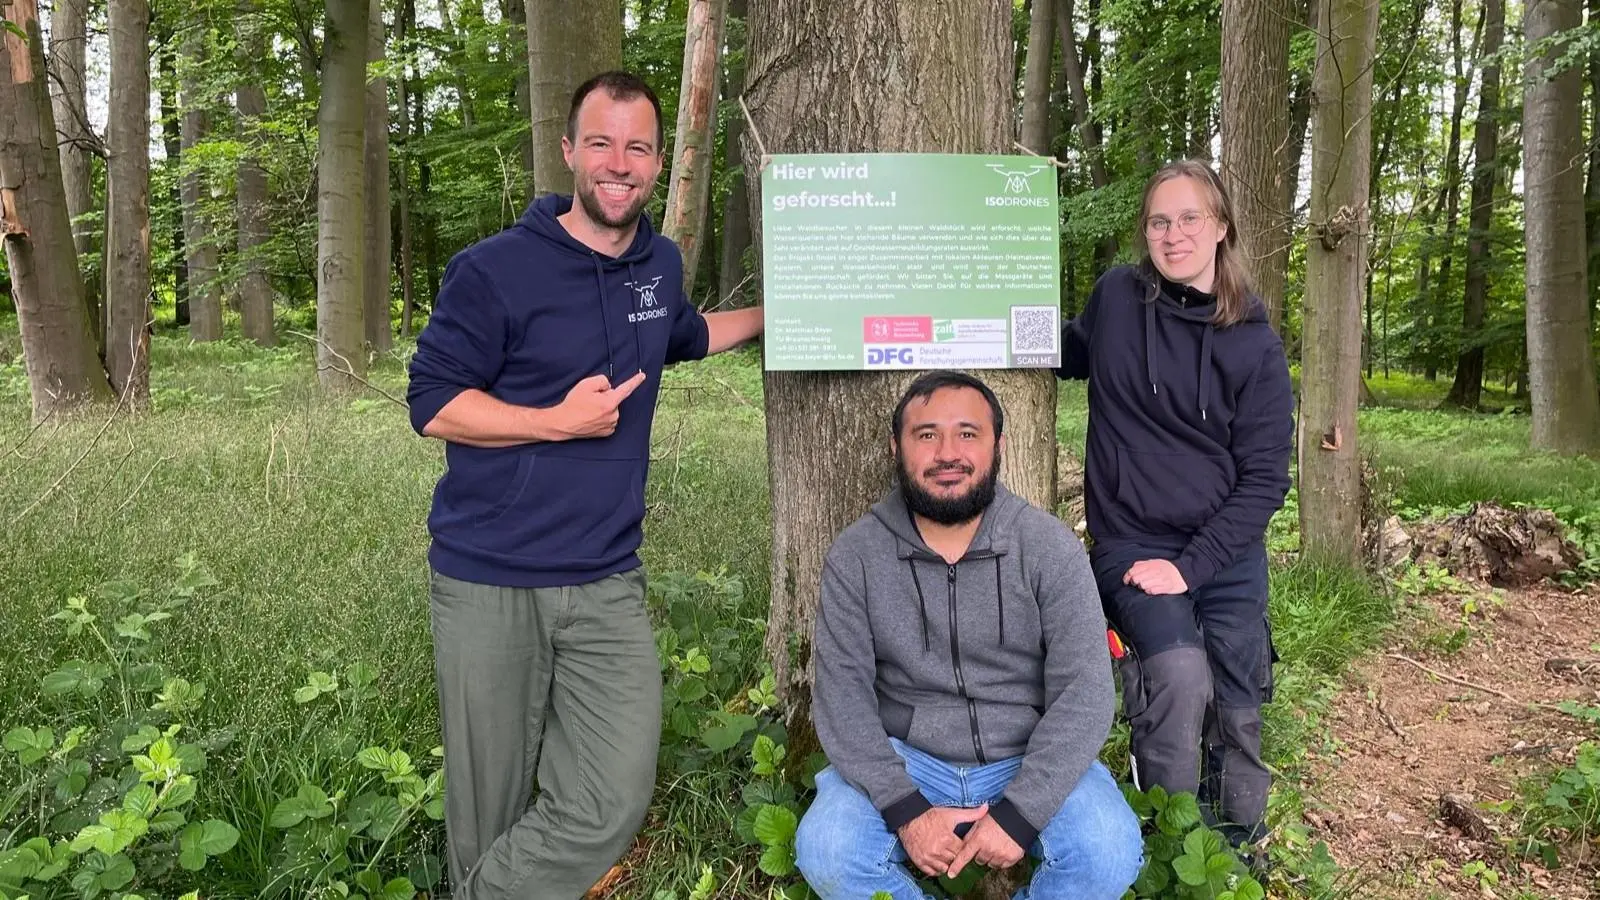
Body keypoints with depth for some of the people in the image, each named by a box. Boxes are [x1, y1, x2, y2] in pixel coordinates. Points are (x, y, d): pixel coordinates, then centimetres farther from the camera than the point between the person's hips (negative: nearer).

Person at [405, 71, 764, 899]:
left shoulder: (659, 265, 10)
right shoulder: (495, 269, -8)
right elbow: (432, 404, -7)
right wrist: (563, 421, -14)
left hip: (607, 585, 4)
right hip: (489, 585, -4)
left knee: (611, 810, -6)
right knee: (488, 819, 8)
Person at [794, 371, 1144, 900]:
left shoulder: (1050, 547, -8)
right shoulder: (855, 555, -6)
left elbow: (1084, 692, -11)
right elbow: (842, 692, -9)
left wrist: (1019, 813, -20)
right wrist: (906, 810, -20)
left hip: (1029, 762, 0)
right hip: (906, 762, 0)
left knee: (1110, 854, -25)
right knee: (826, 854, -25)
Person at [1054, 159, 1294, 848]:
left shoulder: (1255, 346, -3)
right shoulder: (1116, 298, -2)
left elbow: (1264, 479, -5)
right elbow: (1072, 358, 21)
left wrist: (1190, 564, -14)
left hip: (1227, 552, 2)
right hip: (1132, 543, -1)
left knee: (1237, 716, 5)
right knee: (1180, 674, -26)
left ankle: (1240, 852, 30)